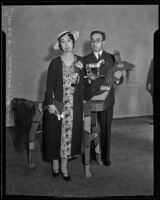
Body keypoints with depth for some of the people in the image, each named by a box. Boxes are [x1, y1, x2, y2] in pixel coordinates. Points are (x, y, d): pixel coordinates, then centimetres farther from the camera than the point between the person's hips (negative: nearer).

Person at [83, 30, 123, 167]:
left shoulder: (112, 58, 5)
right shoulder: (85, 60, 6)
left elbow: (119, 80, 2)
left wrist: (118, 77, -21)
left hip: (106, 100, 0)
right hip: (89, 100, 0)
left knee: (106, 129, 8)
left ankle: (105, 156, 24)